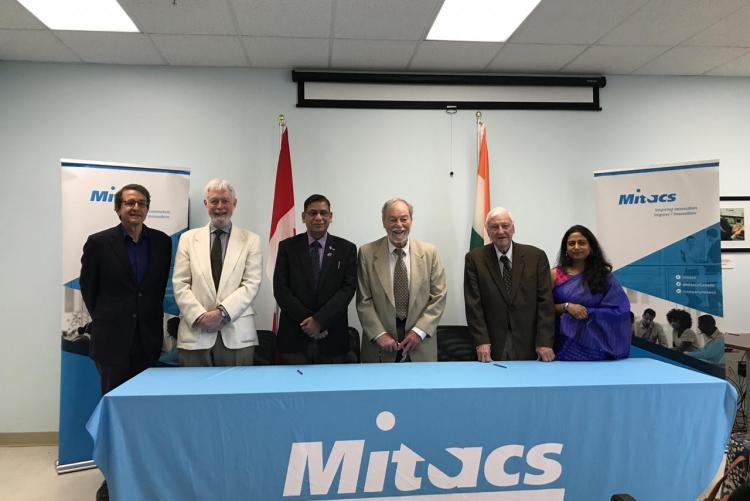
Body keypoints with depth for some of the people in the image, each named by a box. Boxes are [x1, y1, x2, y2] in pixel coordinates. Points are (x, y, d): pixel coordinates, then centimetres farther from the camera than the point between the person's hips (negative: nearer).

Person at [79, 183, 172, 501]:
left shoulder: (162, 242, 3)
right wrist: (106, 320, 10)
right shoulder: (99, 243, -3)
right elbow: (88, 288, 6)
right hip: (113, 338, -2)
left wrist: (150, 317, 10)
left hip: (148, 338, 2)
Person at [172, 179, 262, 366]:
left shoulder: (251, 240, 7)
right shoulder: (188, 238, 11)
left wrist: (222, 312, -12)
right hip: (195, 333, 1)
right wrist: (200, 315, -9)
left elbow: (251, 284, -1)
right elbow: (180, 284, 4)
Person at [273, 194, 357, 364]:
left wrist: (320, 320, -14)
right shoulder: (287, 247, 4)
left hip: (332, 339, 0)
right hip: (294, 337, 0)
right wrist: (306, 320, -12)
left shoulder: (346, 249, 4)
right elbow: (280, 289, -2)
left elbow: (348, 288, -4)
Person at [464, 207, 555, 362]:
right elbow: (473, 304, -4)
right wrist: (481, 341, -11)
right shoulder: (474, 259, -2)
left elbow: (544, 301, -2)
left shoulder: (536, 256, 0)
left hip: (528, 343, 1)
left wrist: (545, 342, -9)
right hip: (492, 345, 0)